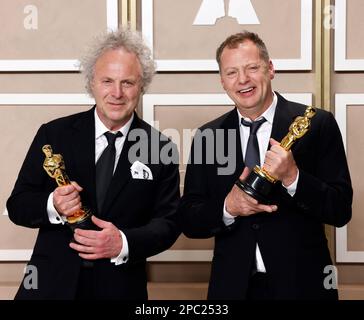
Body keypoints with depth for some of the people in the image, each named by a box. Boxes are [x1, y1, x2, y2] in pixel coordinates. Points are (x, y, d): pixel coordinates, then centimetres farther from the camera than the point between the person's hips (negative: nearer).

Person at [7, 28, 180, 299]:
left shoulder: (160, 148, -3)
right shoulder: (53, 134, -3)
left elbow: (169, 222, -4)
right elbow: (17, 205, -1)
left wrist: (124, 243, -22)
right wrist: (53, 206, -22)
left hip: (122, 288, 0)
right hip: (51, 284, 0)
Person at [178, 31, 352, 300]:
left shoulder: (318, 124, -7)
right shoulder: (207, 136, 0)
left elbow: (341, 211, -8)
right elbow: (189, 221, 0)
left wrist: (292, 177, -23)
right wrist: (228, 207, -18)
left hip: (302, 284, -1)